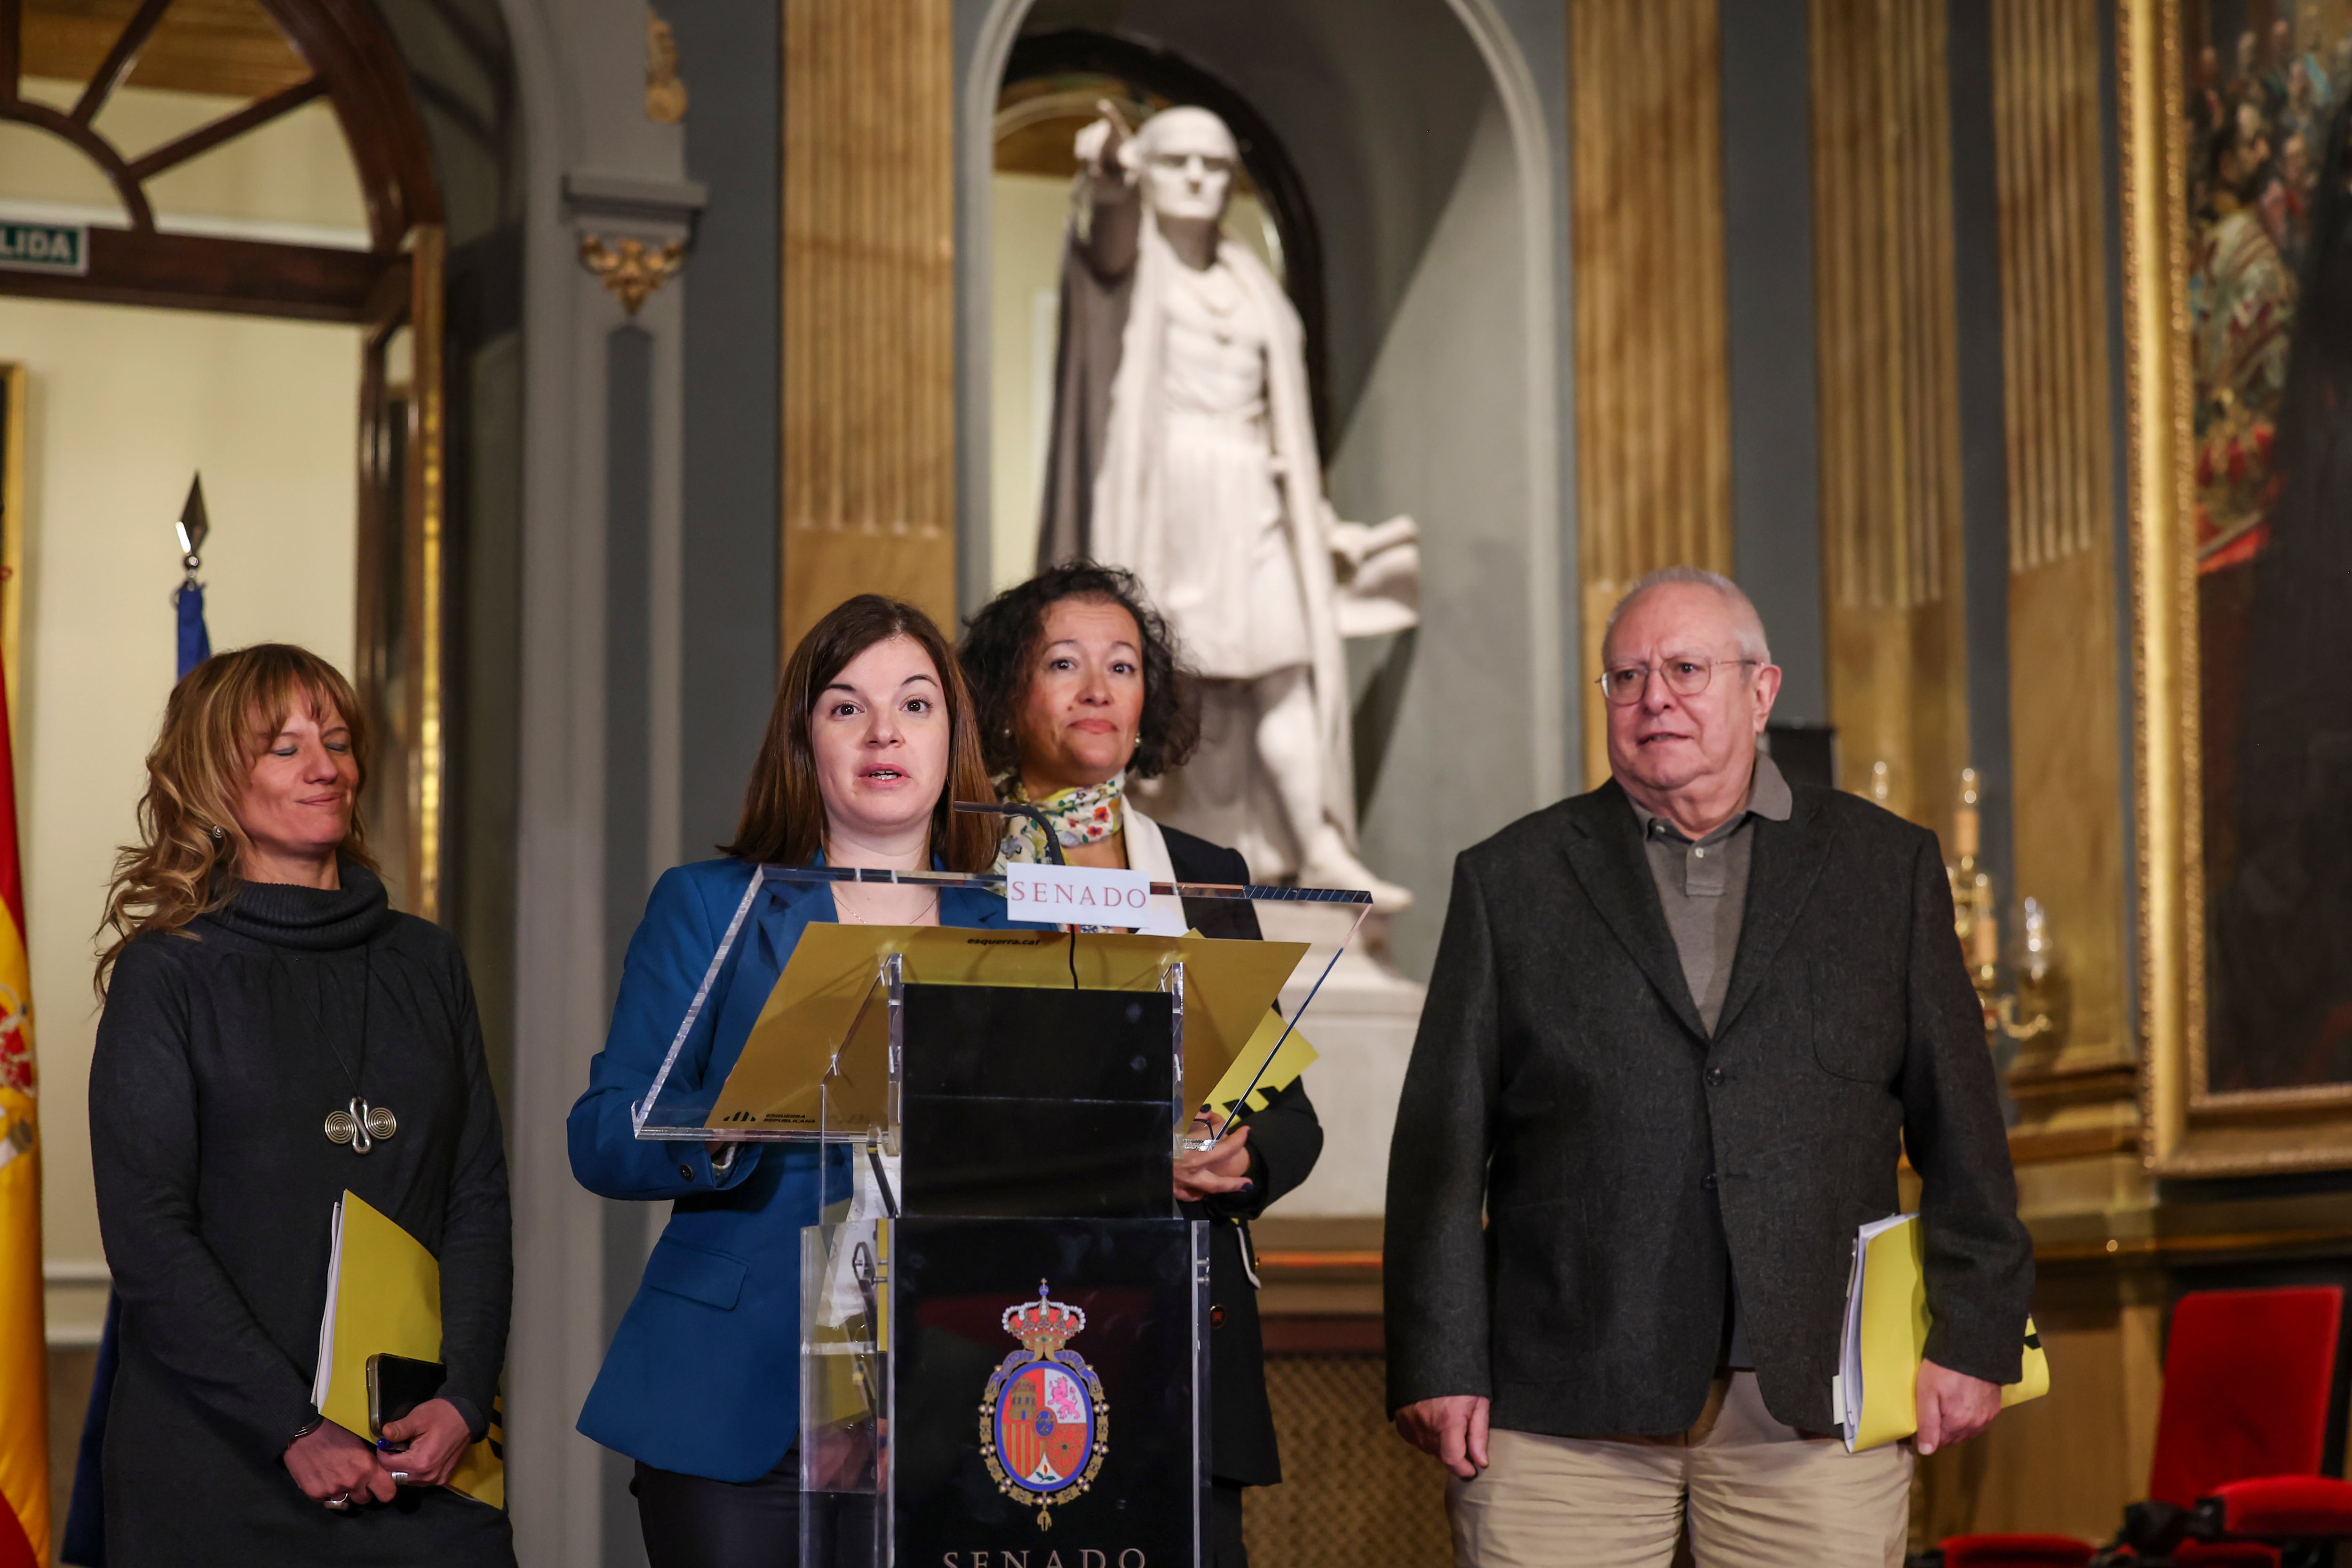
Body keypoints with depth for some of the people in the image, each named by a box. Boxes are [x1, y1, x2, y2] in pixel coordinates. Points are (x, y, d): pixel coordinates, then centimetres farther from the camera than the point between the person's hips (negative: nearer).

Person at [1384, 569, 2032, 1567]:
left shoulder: (1888, 868, 11)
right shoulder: (1513, 880, 10)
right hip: (1565, 1410, 0)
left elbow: (1958, 1129, 9)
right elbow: (1443, 1146, 5)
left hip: (1815, 1402, 0)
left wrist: (1972, 1337, 2)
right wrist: (1438, 1365, -2)